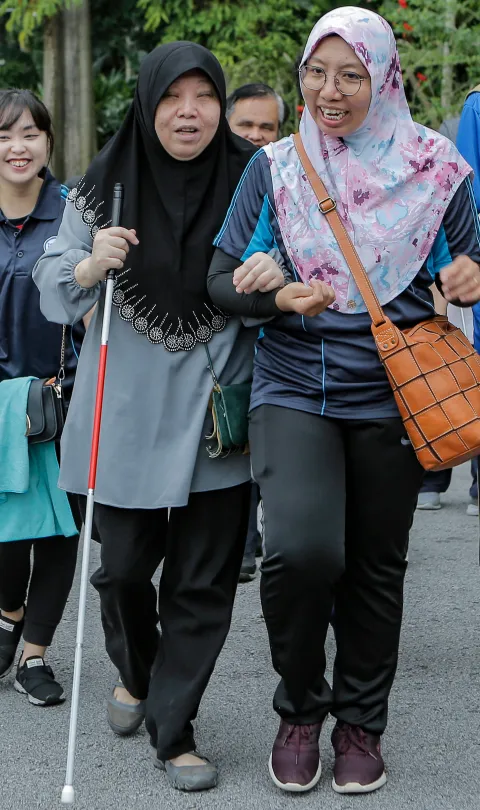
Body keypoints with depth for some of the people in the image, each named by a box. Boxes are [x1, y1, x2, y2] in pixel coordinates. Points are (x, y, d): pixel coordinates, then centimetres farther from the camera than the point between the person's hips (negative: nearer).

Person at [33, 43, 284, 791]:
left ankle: (173, 729, 18)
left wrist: (278, 276, -17)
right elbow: (56, 296, 2)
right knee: (123, 565, 7)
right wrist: (92, 266, -20)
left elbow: (282, 279, 7)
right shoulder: (103, 188, -1)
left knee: (204, 580, 2)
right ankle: (137, 672, 39)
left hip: (215, 409, 0)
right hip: (129, 410, 0)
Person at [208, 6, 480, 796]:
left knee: (376, 566, 9)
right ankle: (301, 707, 7)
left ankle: (361, 723, 30)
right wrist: (274, 297, -18)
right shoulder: (275, 167, 3)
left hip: (392, 397, 1)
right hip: (294, 389, -1)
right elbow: (221, 278, 3)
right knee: (302, 550, -20)